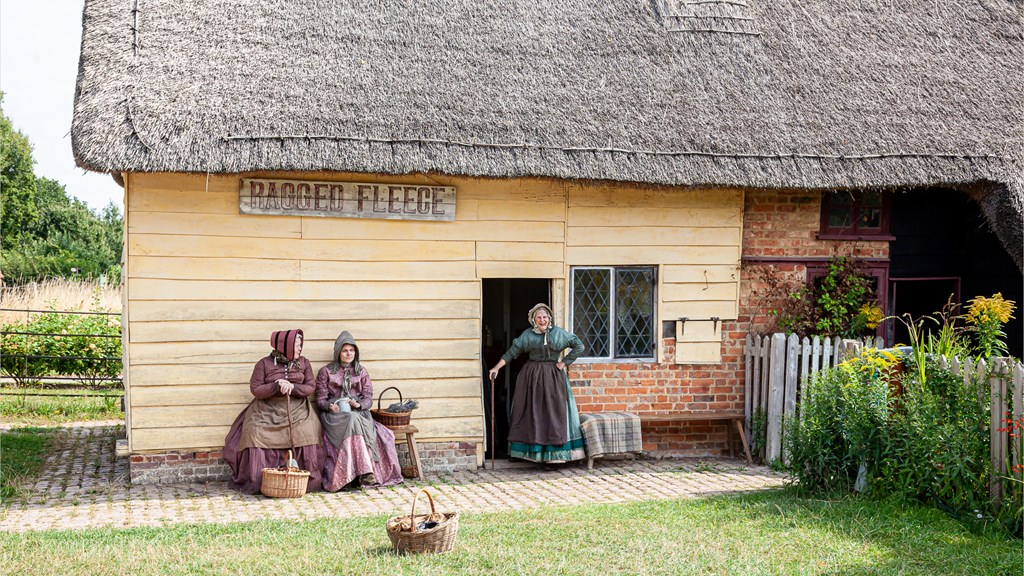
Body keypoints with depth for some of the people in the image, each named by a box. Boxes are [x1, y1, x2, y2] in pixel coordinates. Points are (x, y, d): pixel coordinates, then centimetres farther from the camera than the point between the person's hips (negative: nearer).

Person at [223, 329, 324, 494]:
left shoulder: (303, 363, 8)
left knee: (306, 432, -25)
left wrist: (292, 387, -16)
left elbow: (311, 387, 2)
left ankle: (309, 480, -12)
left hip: (297, 410, 1)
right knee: (256, 434, -23)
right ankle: (255, 483, -8)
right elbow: (255, 389, -5)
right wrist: (277, 386, -19)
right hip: (268, 411, -1)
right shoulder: (264, 364, -1)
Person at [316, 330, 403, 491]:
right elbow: (320, 399, 6)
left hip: (359, 413, 2)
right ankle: (365, 471, -42)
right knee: (353, 420, -36)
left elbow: (368, 399, 8)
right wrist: (330, 406, -17)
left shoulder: (362, 372, 16)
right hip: (334, 414, -2)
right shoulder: (326, 372, 10)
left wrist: (359, 404, -15)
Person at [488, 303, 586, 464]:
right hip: (532, 377, 0)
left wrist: (563, 362, -2)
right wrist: (496, 368, -7)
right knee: (531, 412, 3)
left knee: (554, 413, 0)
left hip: (553, 378, 0)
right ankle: (531, 450, 10)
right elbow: (512, 352, 1)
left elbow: (579, 346, 4)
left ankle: (554, 454, 5)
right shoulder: (528, 335, 2)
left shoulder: (559, 333, 2)